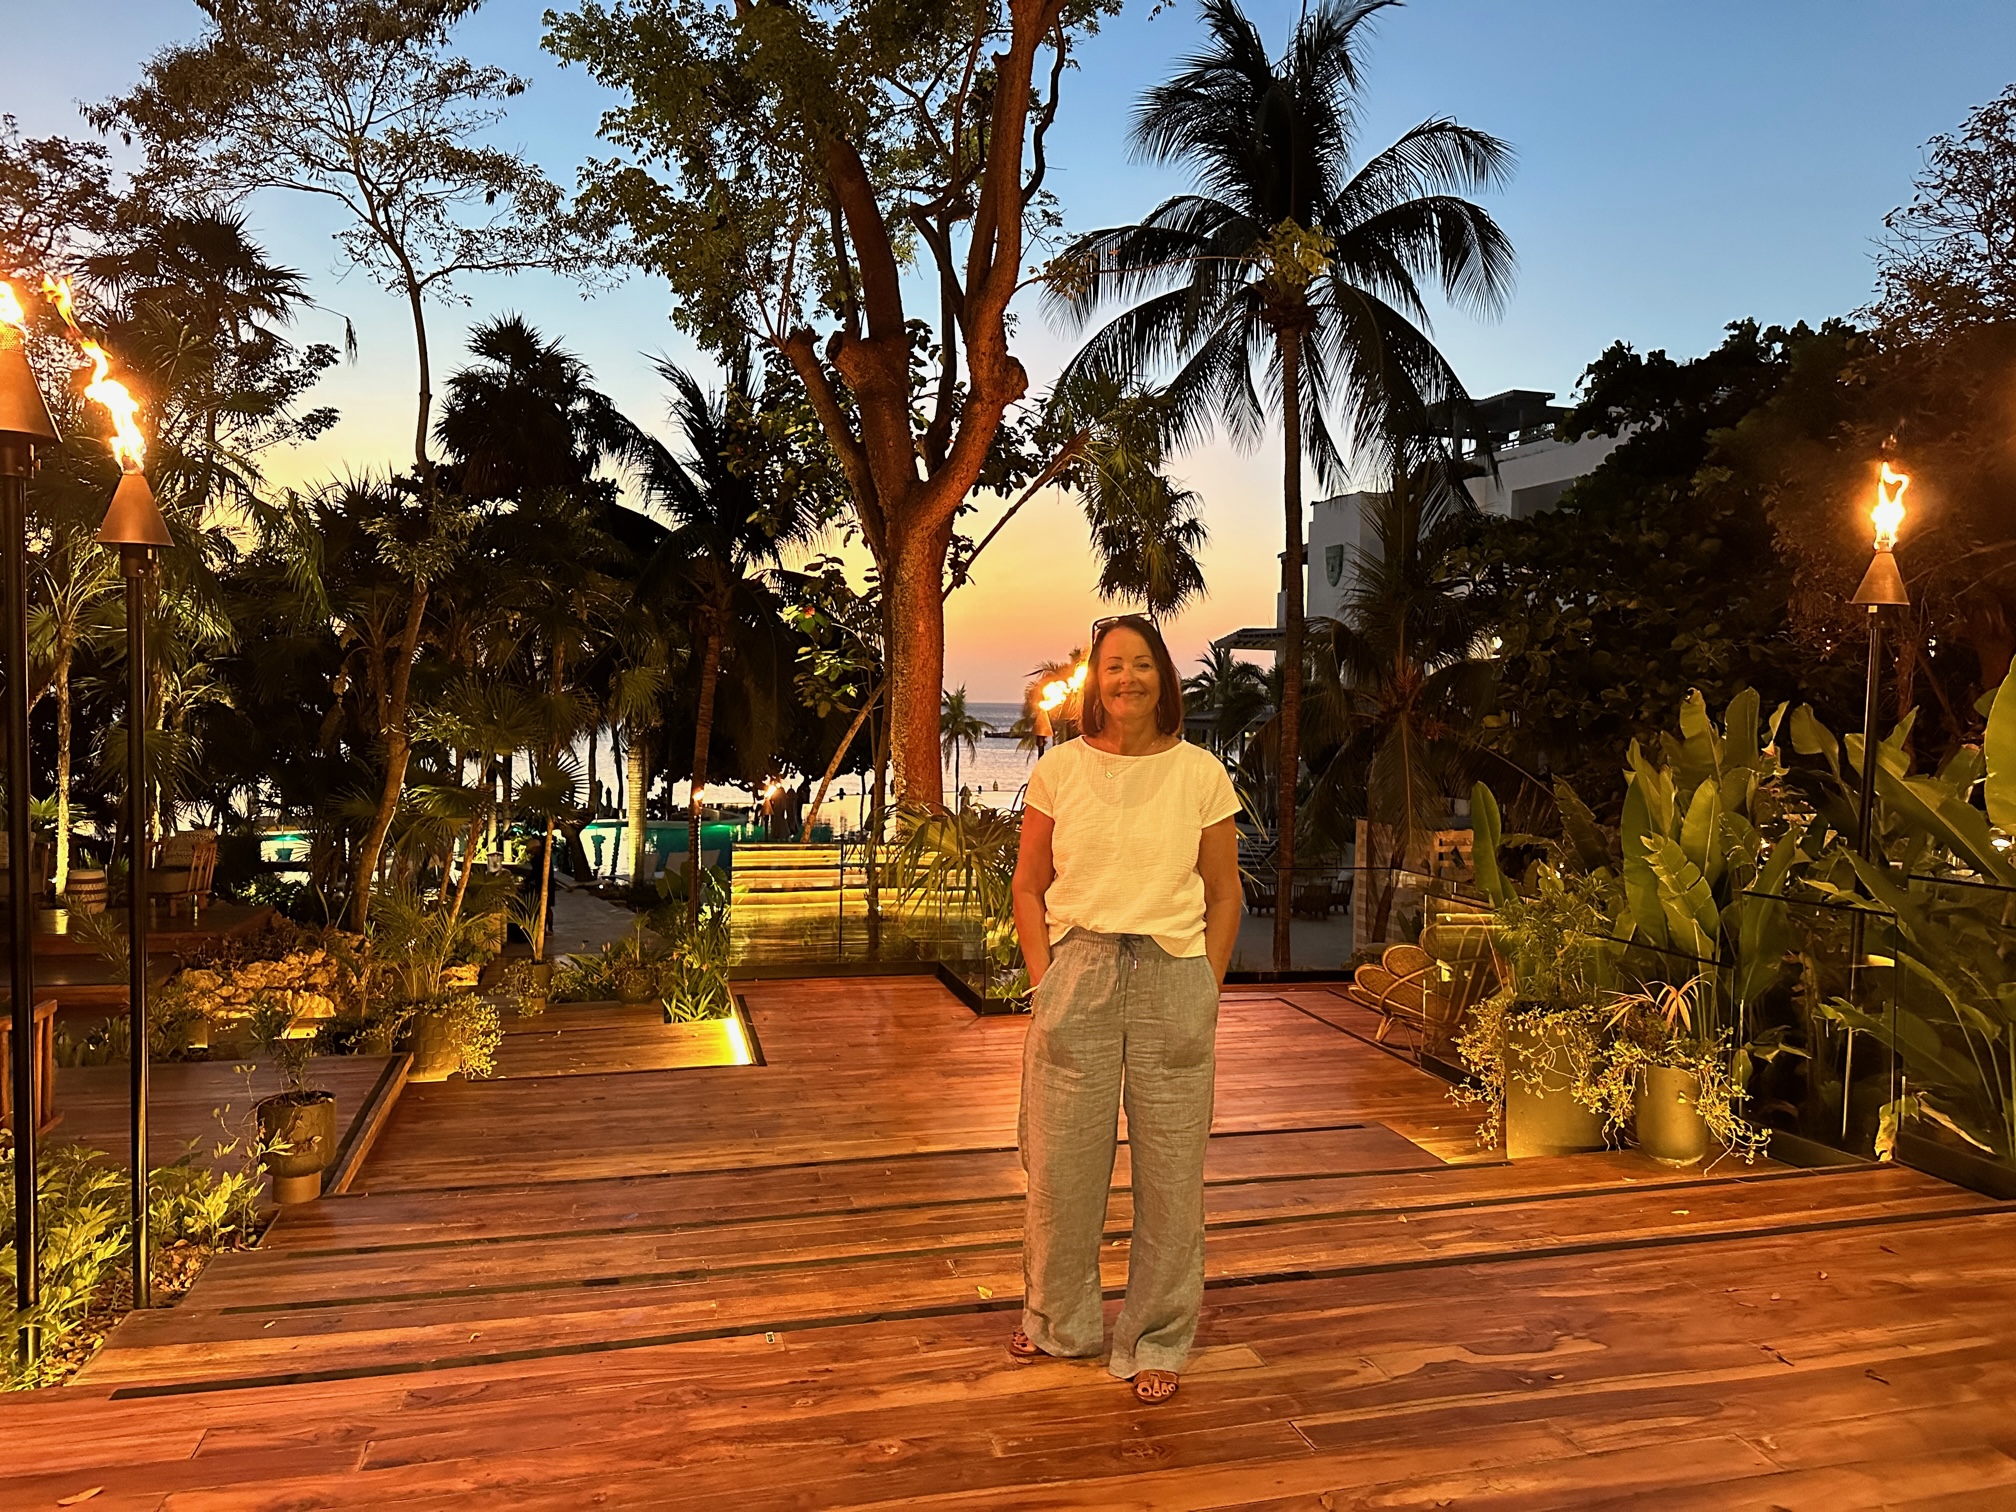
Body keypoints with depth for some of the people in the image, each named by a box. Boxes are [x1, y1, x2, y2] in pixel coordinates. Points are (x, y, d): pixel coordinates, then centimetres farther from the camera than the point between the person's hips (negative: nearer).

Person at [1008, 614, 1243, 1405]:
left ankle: (1155, 1341, 24)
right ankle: (1059, 1320, 32)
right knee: (1060, 1160, 7)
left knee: (1171, 1167, 6)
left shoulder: (1201, 773, 3)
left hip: (1173, 975, 0)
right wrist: (1045, 980, -1)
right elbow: (1028, 887, 8)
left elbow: (1224, 894, 8)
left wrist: (1206, 991, 1)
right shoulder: (1059, 768, 3)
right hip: (1077, 970, 1)